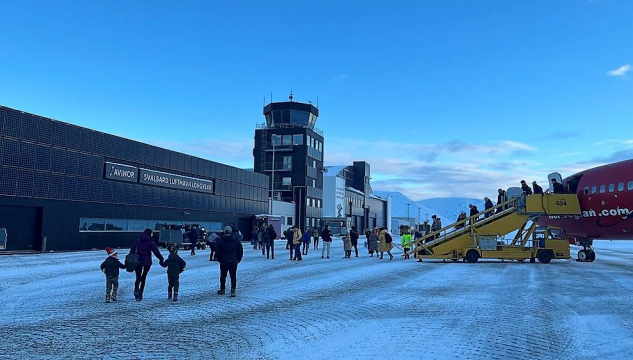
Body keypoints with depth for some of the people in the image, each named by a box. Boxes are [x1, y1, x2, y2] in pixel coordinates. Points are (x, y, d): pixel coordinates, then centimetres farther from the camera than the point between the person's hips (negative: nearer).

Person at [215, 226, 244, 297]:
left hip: (224, 261, -1)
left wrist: (219, 259, 12)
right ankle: (233, 290, -6)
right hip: (234, 261, 1)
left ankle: (222, 289, 25)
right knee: (233, 277, 4)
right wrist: (238, 259, 15)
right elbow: (240, 251, 6)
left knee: (223, 276, 15)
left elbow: (218, 251, -3)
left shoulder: (221, 240, -4)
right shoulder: (236, 240, 2)